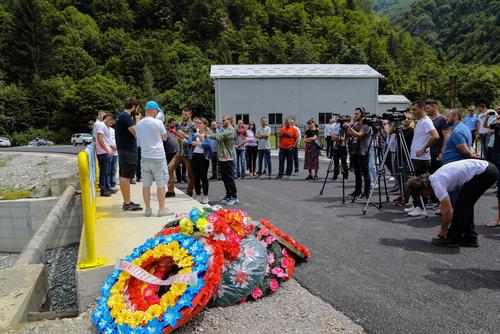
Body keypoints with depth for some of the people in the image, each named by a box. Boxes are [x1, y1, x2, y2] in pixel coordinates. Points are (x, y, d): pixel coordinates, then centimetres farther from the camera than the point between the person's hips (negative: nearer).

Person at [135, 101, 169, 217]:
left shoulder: (138, 124, 5)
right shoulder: (158, 122, -10)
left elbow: (139, 140, 15)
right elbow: (165, 137, 3)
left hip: (145, 157, 5)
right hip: (158, 157, -5)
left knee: (146, 184, 9)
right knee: (161, 184, 2)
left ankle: (147, 209, 14)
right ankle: (161, 209, 4)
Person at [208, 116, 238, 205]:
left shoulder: (230, 131, -14)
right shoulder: (224, 130, 18)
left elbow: (218, 136, -23)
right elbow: (217, 136, 11)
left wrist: (207, 135, -18)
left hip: (227, 158, -10)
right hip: (222, 157, 10)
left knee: (229, 178, -4)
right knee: (224, 177, 15)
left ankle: (234, 197, 3)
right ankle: (228, 195, 24)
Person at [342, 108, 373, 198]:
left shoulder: (366, 125, -8)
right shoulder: (355, 124, 16)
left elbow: (359, 135, -20)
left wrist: (349, 127, -21)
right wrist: (345, 128, 1)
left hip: (362, 152, -8)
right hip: (354, 151, 8)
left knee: (365, 173, -2)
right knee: (357, 173, 12)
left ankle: (366, 192, 3)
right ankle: (357, 191, 18)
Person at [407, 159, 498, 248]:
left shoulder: (437, 184, -14)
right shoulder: (435, 178, 15)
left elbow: (448, 210, -14)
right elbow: (446, 205, 24)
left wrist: (443, 229, 2)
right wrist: (444, 226, 26)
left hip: (483, 173, -10)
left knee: (462, 205, -3)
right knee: (466, 204, 17)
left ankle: (453, 239, 5)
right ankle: (470, 238, 20)